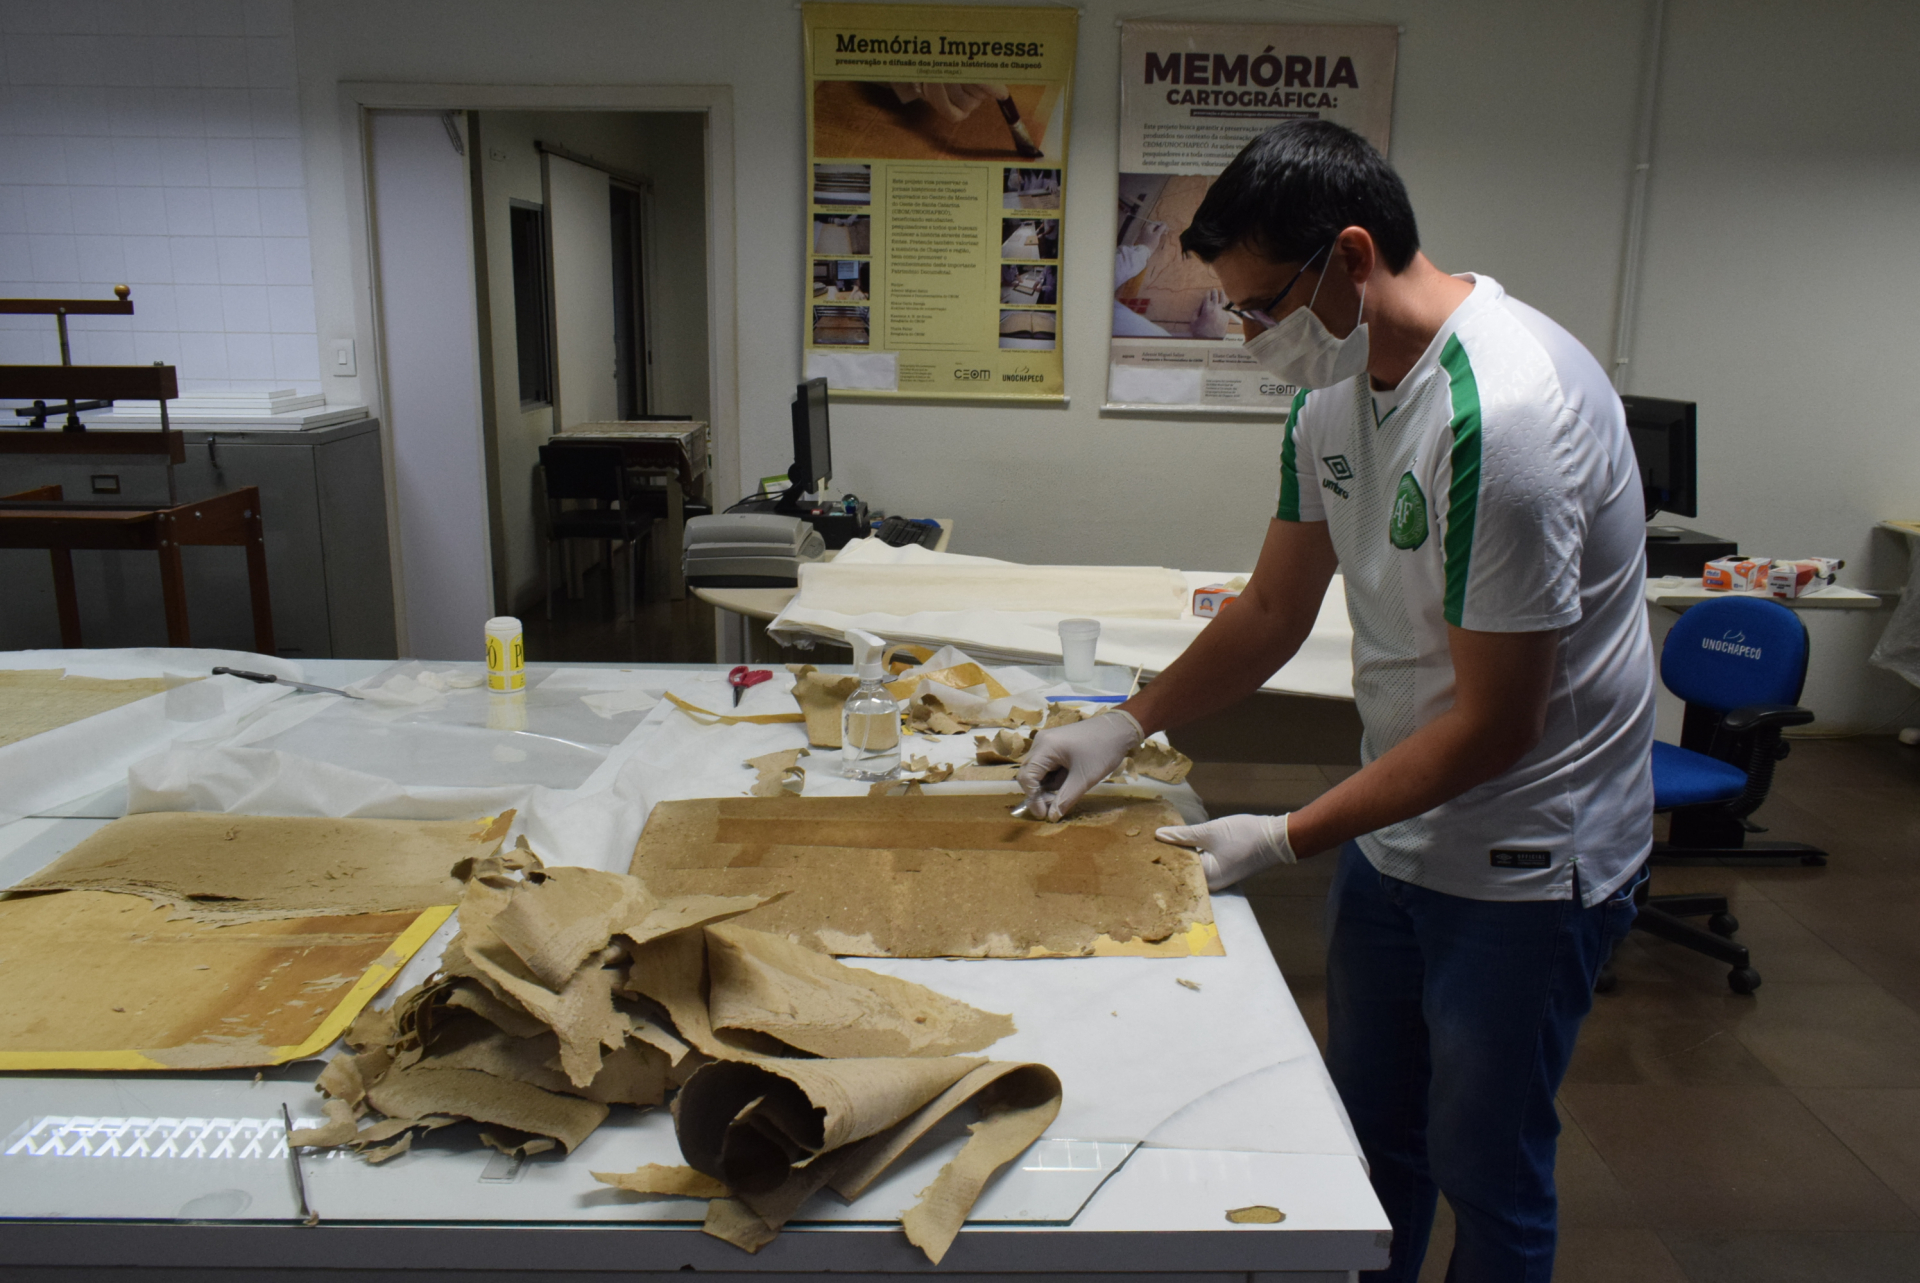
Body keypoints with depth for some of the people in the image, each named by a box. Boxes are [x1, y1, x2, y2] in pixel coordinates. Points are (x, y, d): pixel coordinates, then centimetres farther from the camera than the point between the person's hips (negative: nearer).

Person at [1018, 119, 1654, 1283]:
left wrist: (1285, 840, -21)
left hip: (1526, 863, -7)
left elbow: (1494, 724, -24)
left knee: (1482, 1169, 11)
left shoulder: (1504, 411, -28)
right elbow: (1276, 608, 9)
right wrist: (1125, 729, 2)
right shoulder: (1334, 388, -1)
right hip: (1394, 825, 8)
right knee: (1371, 1130, 22)